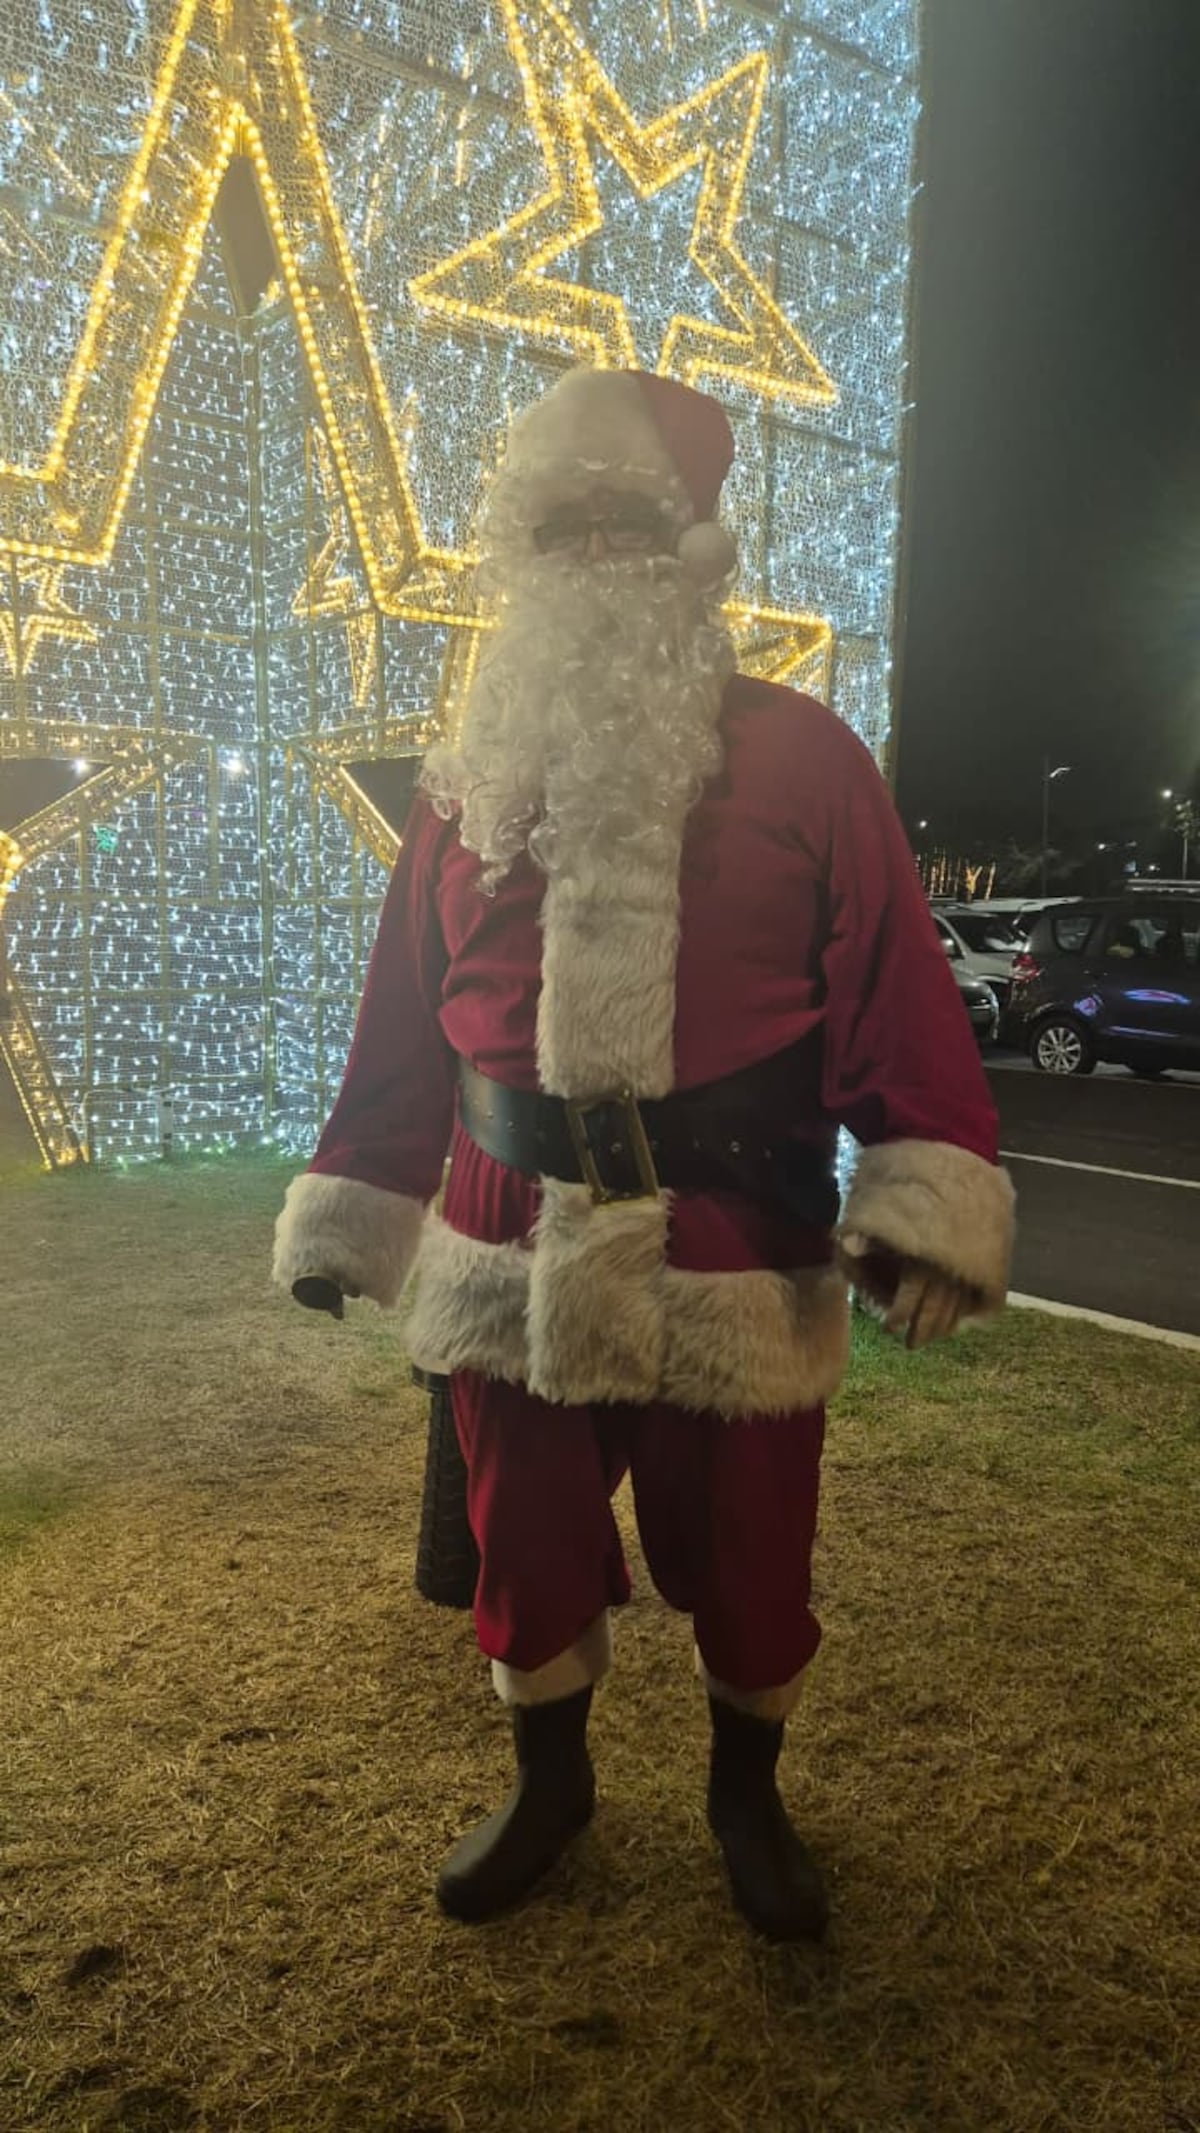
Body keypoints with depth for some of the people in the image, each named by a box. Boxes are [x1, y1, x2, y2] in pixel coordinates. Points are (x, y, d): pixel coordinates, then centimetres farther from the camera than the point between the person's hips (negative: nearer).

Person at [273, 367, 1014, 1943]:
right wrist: (348, 1212, 11)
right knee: (527, 1548, 18)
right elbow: (405, 1019, 9)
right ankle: (550, 1786, 47)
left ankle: (748, 1797, 46)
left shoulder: (803, 760, -2)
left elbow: (897, 998, -7)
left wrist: (926, 1199, -17)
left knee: (745, 1563, 15)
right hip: (512, 1252, 3)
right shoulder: (471, 781, 7)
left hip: (739, 1262, -2)